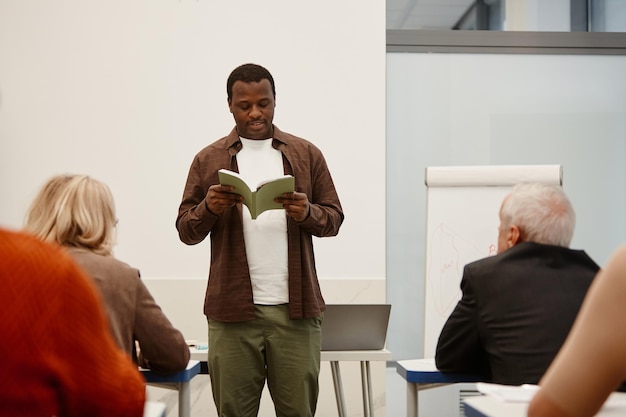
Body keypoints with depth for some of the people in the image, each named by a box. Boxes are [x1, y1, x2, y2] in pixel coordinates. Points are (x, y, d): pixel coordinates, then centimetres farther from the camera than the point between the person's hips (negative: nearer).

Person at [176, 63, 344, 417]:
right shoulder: (208, 160, 7)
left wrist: (308, 213, -14)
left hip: (295, 308, 0)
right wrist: (209, 208, -15)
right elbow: (185, 231, 6)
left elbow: (334, 219, 8)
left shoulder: (307, 154, 9)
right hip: (233, 310, 0)